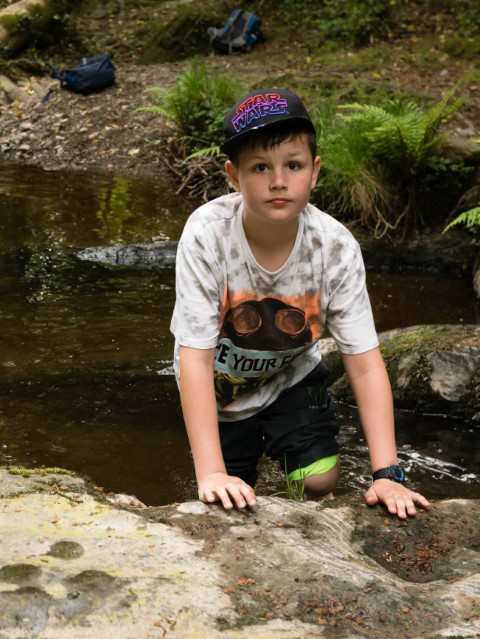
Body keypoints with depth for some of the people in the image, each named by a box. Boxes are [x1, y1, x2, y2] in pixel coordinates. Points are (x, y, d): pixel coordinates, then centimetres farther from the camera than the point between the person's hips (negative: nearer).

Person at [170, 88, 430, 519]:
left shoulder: (336, 247, -28)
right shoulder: (207, 233, -34)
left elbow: (364, 364, -24)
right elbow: (195, 357, -33)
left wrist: (387, 474, -32)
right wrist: (211, 474, -38)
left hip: (290, 375, 1)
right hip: (219, 385, -1)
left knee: (321, 483, -12)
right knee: (230, 508, 3)